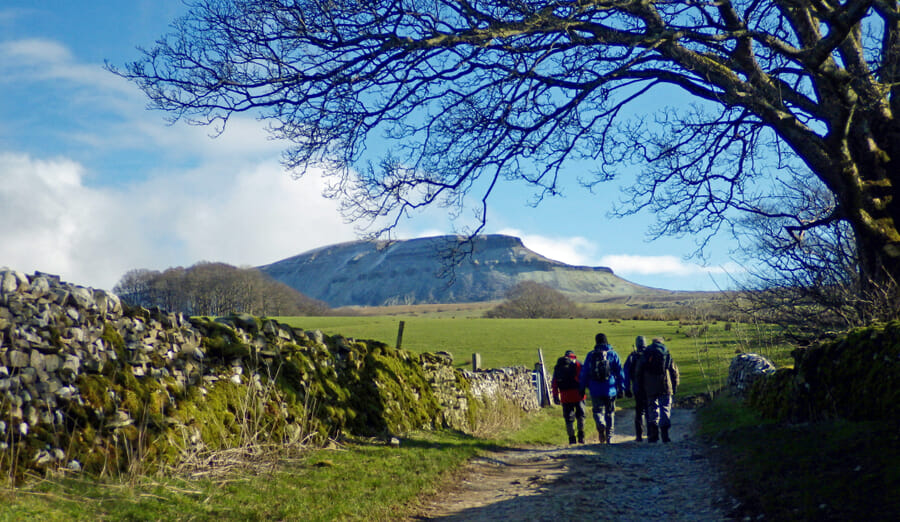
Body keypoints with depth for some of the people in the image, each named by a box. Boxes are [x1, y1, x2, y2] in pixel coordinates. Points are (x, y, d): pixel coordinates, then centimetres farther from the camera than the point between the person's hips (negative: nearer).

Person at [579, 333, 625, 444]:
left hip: (595, 390, 0)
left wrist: (582, 388, 11)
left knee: (597, 410, 6)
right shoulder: (613, 354, 1)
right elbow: (619, 372, 1)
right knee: (610, 412, 11)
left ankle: (601, 425, -26)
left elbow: (584, 372, 5)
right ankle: (609, 437, 12)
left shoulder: (590, 355, 3)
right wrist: (621, 387, 6)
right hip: (610, 390, 0)